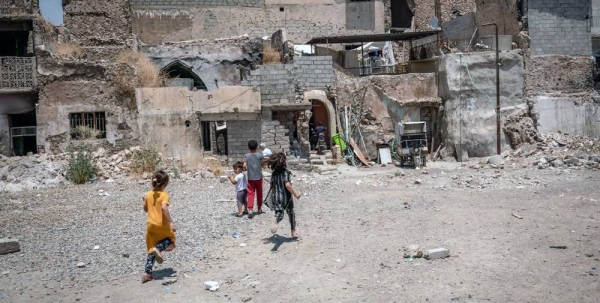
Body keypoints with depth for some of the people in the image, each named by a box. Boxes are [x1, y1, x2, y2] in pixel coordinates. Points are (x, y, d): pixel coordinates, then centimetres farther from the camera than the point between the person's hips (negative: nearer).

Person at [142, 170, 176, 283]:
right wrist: (171, 222, -31)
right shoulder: (164, 195, -14)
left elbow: (146, 209, 15)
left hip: (150, 225, 5)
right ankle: (158, 248, -14)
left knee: (151, 249, 14)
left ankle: (147, 273, 6)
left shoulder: (148, 194, 3)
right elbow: (164, 208, -30)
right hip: (162, 225, -5)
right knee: (170, 241, 18)